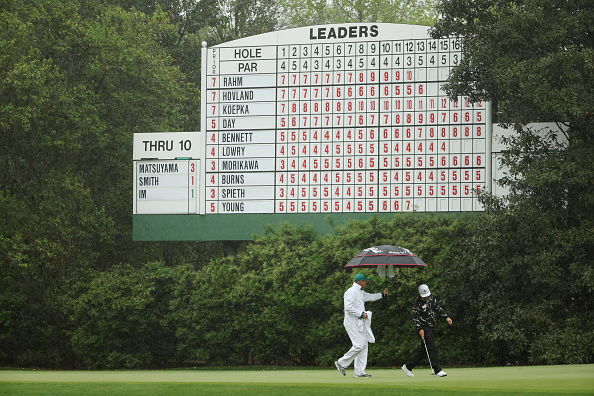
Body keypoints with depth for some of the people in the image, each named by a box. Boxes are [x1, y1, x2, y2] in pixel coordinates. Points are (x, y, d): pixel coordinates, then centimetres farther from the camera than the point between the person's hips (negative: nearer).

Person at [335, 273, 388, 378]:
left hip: (360, 323, 10)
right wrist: (361, 314, -20)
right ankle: (342, 363, -5)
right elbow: (348, 307, -23)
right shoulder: (351, 292, -13)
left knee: (364, 345, 4)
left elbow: (370, 297, 40)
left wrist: (382, 294, 35)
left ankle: (359, 372, 4)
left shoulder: (361, 292, 20)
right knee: (359, 345, -17)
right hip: (352, 323, -10)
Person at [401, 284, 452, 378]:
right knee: (432, 348, -14)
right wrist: (419, 329, -23)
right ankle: (438, 370, -15)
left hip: (430, 327, 8)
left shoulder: (431, 298, 9)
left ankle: (408, 367, 18)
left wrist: (446, 317, 8)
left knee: (423, 349, 9)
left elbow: (438, 308, 19)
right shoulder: (417, 303, -12)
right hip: (423, 328, -8)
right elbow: (415, 317, -14)